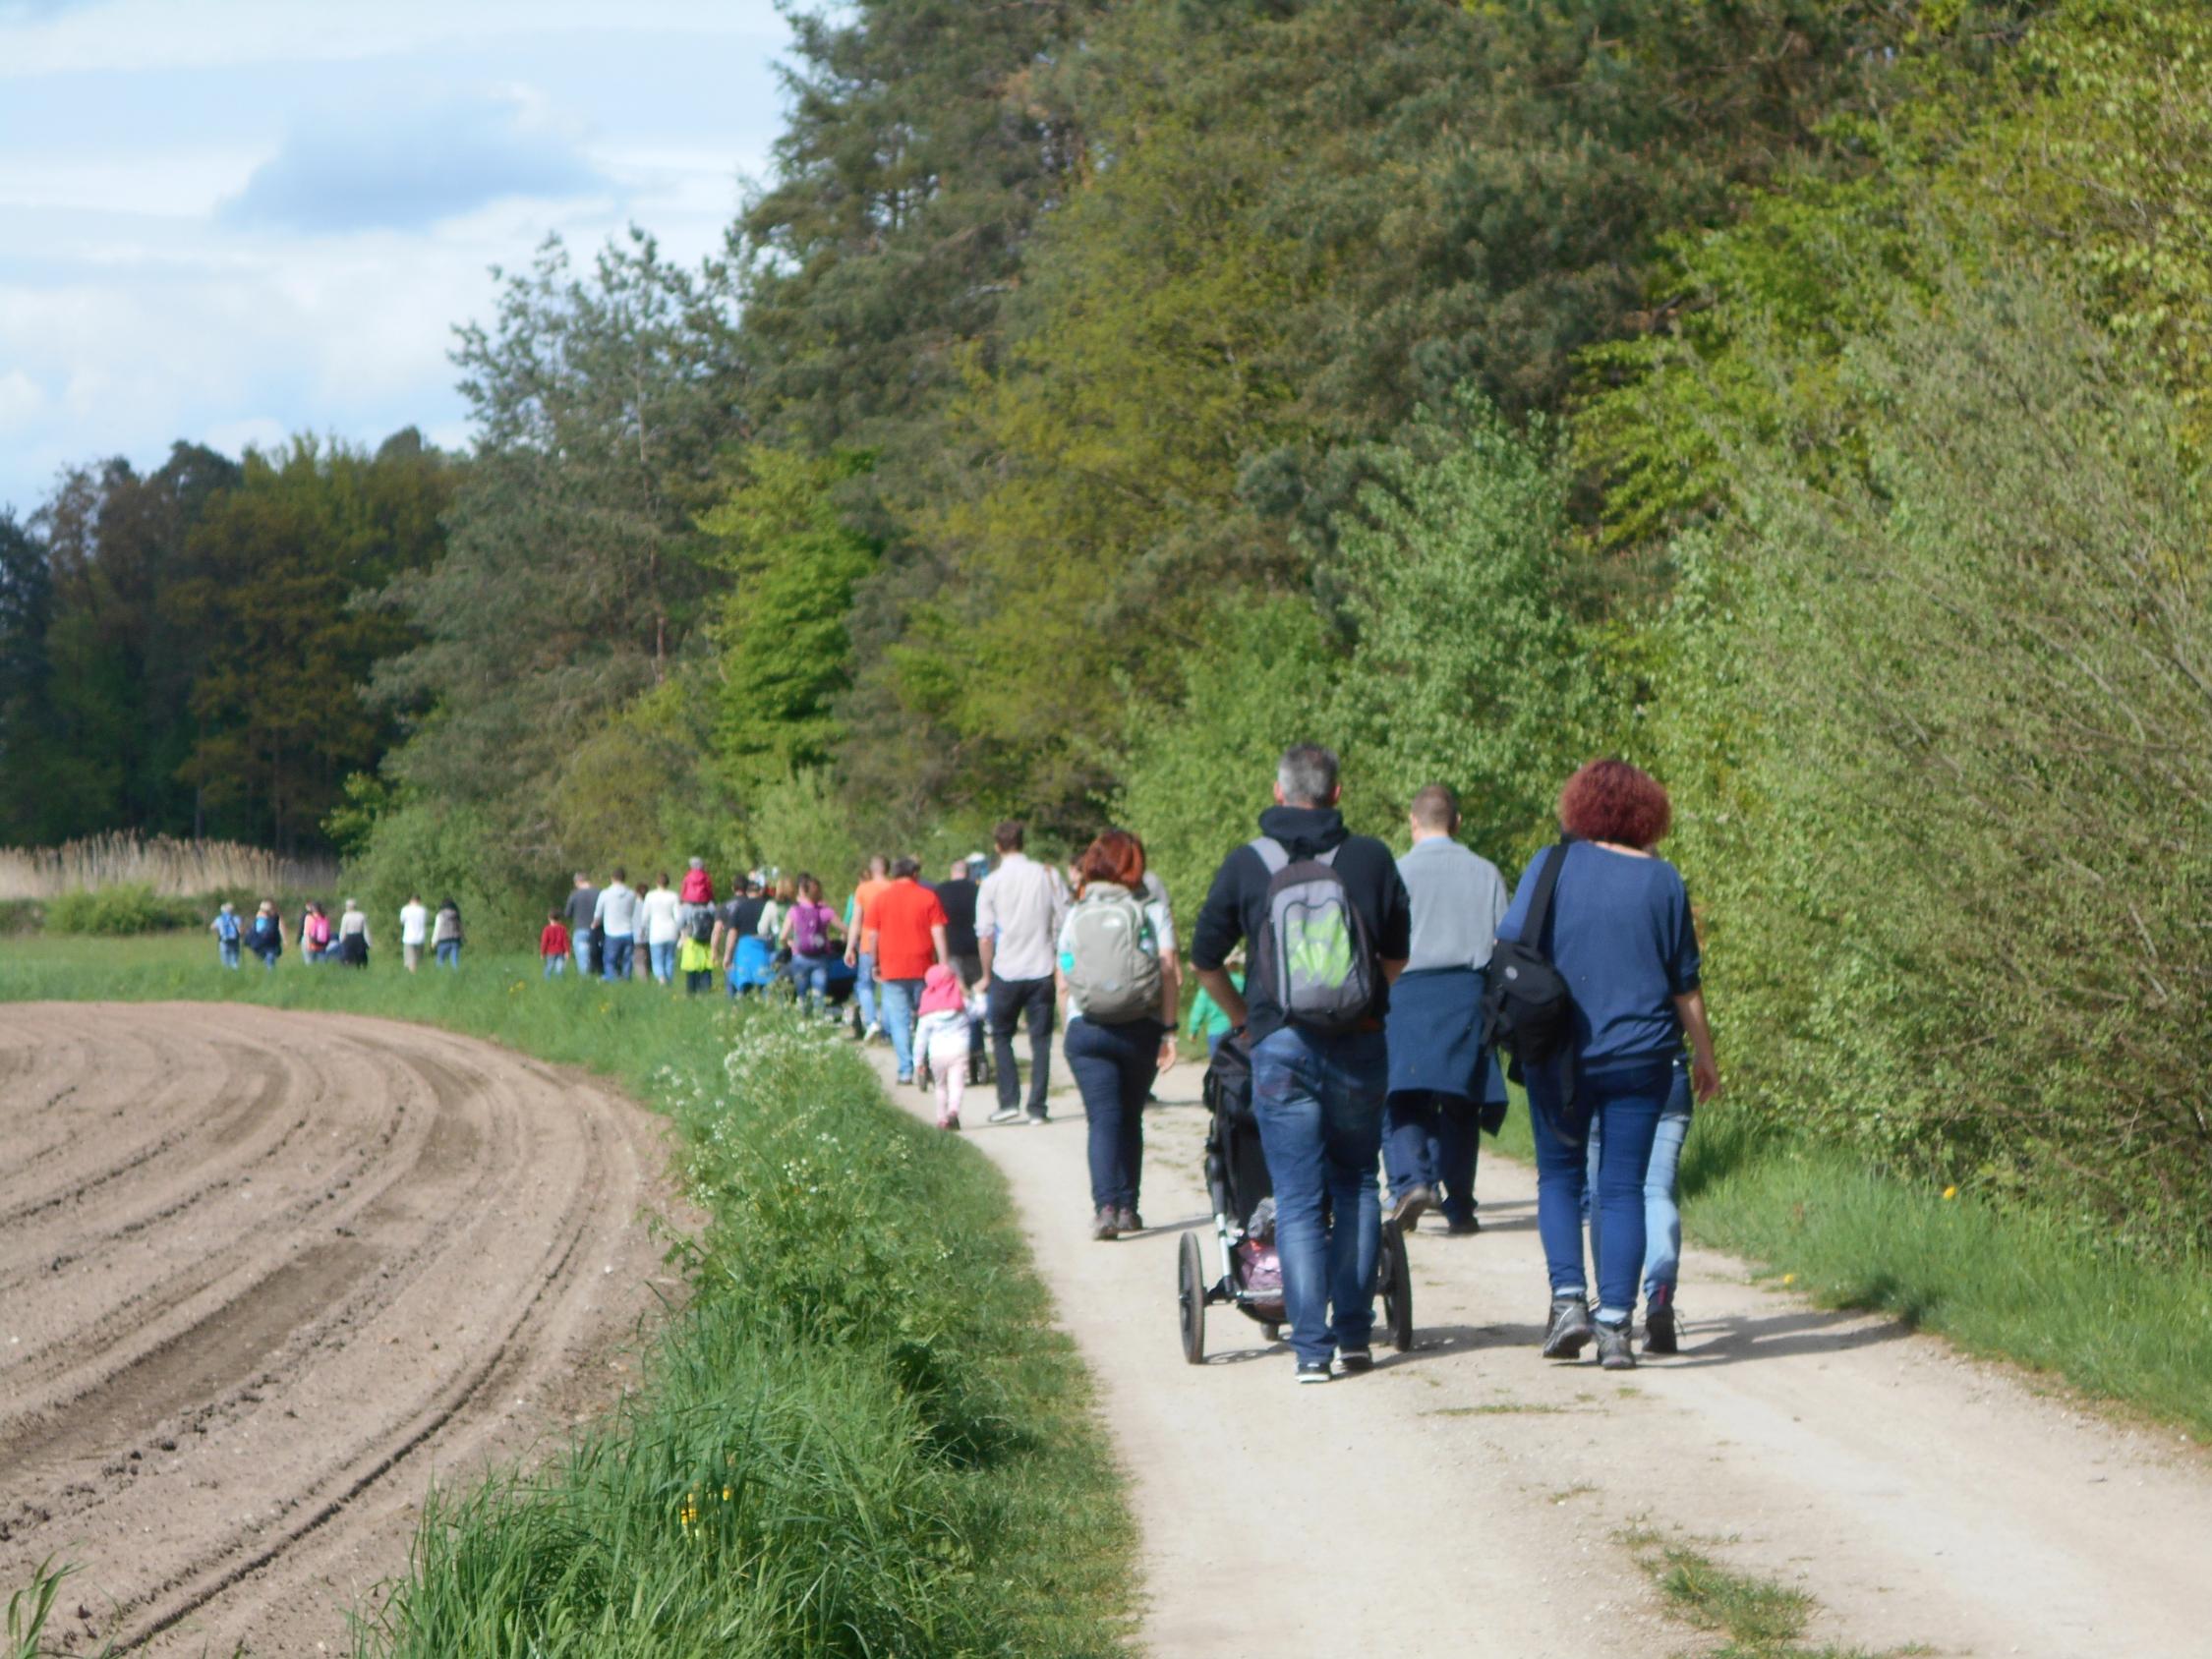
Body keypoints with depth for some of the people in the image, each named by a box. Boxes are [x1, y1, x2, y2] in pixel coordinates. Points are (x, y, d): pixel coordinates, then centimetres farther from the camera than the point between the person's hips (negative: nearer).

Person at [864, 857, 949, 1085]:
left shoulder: (881, 898, 3)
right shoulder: (927, 897, 1)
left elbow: (873, 934, 3)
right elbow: (938, 932, -4)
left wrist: (875, 964, 12)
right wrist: (944, 963, -3)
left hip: (892, 969, 0)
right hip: (923, 968, 0)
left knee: (898, 1021, 2)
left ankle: (906, 1070, -4)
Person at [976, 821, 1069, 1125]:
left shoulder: (992, 883, -5)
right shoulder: (1047, 875, -1)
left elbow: (985, 937, -5)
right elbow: (1065, 922, 0)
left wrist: (986, 975, 7)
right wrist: (1061, 962, 12)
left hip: (1006, 972, -1)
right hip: (1042, 970, 1)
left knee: (1001, 1035, 14)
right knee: (1040, 1040, 7)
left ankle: (1009, 1100, 2)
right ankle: (1037, 1108, 3)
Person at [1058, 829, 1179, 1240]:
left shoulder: (1075, 914, 6)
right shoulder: (1151, 909, 1)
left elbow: (1064, 983, 7)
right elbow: (1171, 972, -6)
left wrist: (1073, 1027, 18)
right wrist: (1169, 1028, -4)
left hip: (1086, 1029, 0)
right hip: (1141, 1029, 0)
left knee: (1103, 1119, -3)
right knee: (1130, 1119, 15)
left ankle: (1106, 1206, -19)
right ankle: (1127, 1207, 15)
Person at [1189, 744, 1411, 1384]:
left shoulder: (1246, 865, 0)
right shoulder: (1371, 859, 2)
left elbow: (1204, 959, 8)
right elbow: (1398, 955, 11)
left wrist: (1244, 1018, 24)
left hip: (1281, 1047, -1)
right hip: (1359, 1045, 1)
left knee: (1297, 1200, 2)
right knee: (1355, 1185, 16)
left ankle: (1312, 1346, -4)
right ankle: (1354, 1332, 13)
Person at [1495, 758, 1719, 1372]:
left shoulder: (1553, 865, -2)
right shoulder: (1662, 880, 1)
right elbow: (1685, 982, 6)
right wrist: (1704, 1055, 16)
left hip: (1558, 1051, 0)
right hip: (1639, 1055, 0)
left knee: (1559, 1177, 13)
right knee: (1623, 1189, 4)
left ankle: (1568, 1299, -3)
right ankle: (1614, 1325, -2)